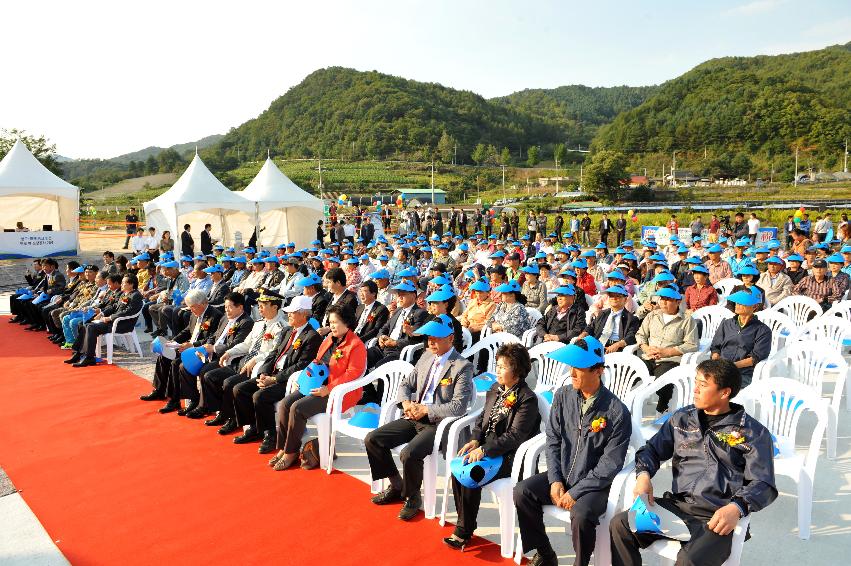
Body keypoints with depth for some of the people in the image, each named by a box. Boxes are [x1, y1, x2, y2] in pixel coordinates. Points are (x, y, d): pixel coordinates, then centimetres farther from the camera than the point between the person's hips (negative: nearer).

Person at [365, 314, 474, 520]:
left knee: (409, 454, -30)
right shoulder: (426, 357, 11)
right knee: (372, 440, -4)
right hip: (414, 418, 7)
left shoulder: (463, 367, -11)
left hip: (439, 424, -7)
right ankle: (397, 486, 15)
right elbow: (405, 384, 18)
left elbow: (459, 407, -18)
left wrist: (425, 409, -18)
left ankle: (412, 497, 0)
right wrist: (406, 403, -4)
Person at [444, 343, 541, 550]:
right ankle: (463, 524, -1)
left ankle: (464, 532, -5)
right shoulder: (495, 389, 11)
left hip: (508, 454, -7)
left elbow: (515, 435, -20)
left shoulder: (527, 399, -15)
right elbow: (482, 418, 17)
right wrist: (475, 441, -2)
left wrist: (484, 450, -24)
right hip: (484, 446, 7)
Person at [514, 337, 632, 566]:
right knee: (522, 492, -13)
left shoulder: (617, 412, -16)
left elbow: (610, 464, -15)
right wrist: (555, 480, -7)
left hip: (595, 484, -5)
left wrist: (575, 492, -16)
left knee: (581, 514, -32)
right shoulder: (562, 396, -1)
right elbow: (552, 440, 4)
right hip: (561, 476, 5)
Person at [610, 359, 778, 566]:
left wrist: (736, 508, -21)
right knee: (620, 524, -17)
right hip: (676, 505, 5)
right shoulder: (682, 418, 17)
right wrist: (643, 475, -1)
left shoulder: (753, 432, 4)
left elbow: (763, 484, -2)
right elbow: (652, 449, 21)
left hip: (717, 517, -4)